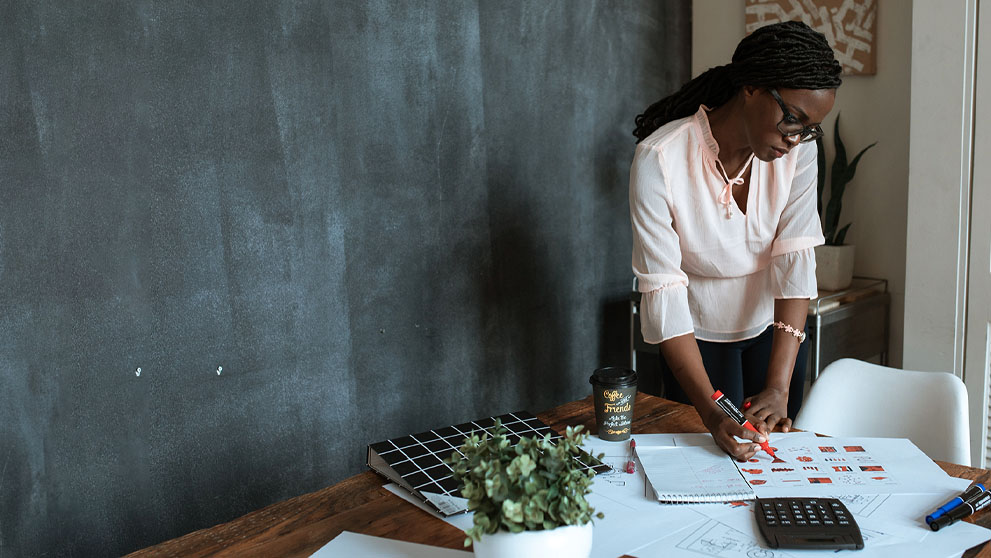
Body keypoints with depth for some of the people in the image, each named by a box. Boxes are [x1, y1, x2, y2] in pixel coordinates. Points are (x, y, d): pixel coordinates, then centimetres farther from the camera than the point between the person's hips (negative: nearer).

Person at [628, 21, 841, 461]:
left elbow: (795, 259, -22)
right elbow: (663, 291, -30)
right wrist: (710, 412, -37)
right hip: (698, 336, -3)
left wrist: (779, 387, -31)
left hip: (775, 327, 3)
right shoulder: (658, 159, -29)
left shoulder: (798, 148, -17)